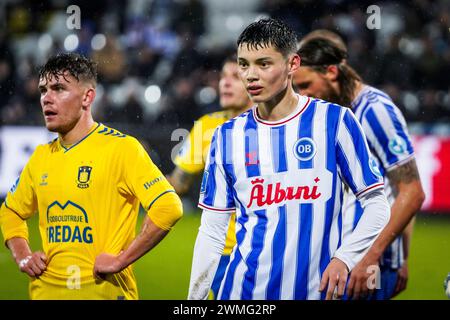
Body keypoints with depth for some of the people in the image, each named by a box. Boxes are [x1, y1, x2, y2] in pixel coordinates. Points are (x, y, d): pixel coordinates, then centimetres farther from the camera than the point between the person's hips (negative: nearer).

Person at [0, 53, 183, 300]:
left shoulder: (121, 147, -9)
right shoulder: (41, 156, 10)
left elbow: (168, 207, -19)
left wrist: (120, 260, -18)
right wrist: (22, 256, 8)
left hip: (104, 290, -5)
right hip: (46, 290, 5)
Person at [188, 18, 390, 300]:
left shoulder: (334, 121, -4)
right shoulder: (227, 136, 5)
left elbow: (376, 205, -3)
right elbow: (212, 232, 8)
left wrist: (344, 258, -16)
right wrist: (195, 298, 3)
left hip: (318, 288, -2)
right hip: (243, 290, 2)